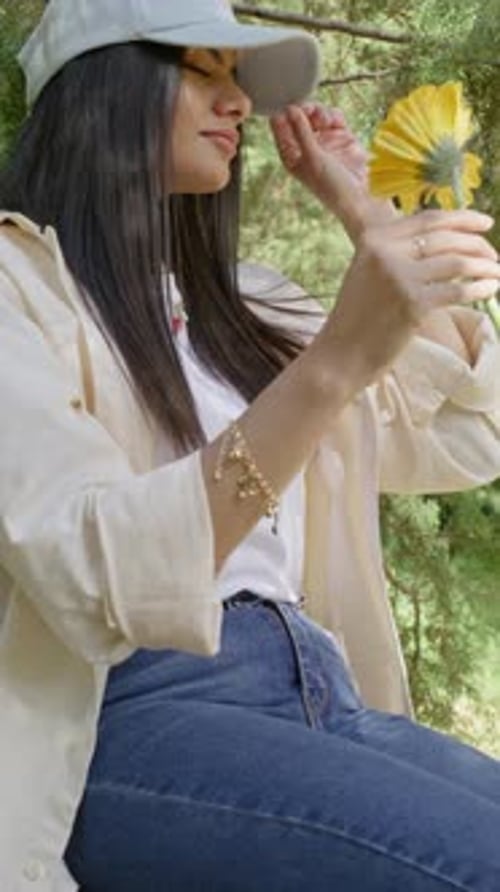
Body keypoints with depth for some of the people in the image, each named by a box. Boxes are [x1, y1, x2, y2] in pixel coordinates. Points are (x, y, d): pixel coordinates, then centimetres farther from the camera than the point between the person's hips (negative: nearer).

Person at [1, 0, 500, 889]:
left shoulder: (230, 303, 21)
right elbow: (97, 582, -19)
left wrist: (363, 210, 16)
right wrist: (336, 362, -29)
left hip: (314, 691, 7)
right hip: (133, 717, -7)